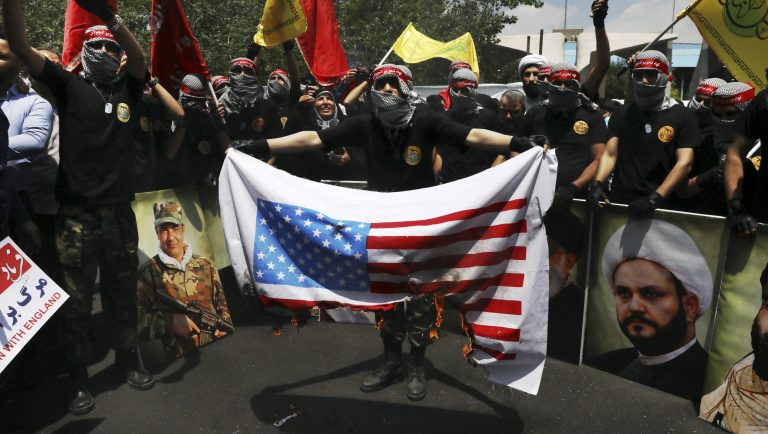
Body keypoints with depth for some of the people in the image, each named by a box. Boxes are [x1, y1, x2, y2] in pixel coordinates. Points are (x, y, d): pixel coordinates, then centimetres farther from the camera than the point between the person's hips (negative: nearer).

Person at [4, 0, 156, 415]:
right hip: (76, 214, -1)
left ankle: (128, 358, 30)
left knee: (122, 294, 14)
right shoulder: (70, 86, 5)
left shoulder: (127, 89, 10)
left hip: (119, 211, 2)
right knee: (75, 302, 3)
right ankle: (79, 380, 17)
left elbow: (139, 60, -10)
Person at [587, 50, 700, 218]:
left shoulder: (682, 117, -1)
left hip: (659, 207, -2)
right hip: (618, 202, 3)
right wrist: (597, 184, -16)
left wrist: (654, 199, -20)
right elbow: (610, 154, 2)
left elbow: (684, 163, -9)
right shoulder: (622, 115, 9)